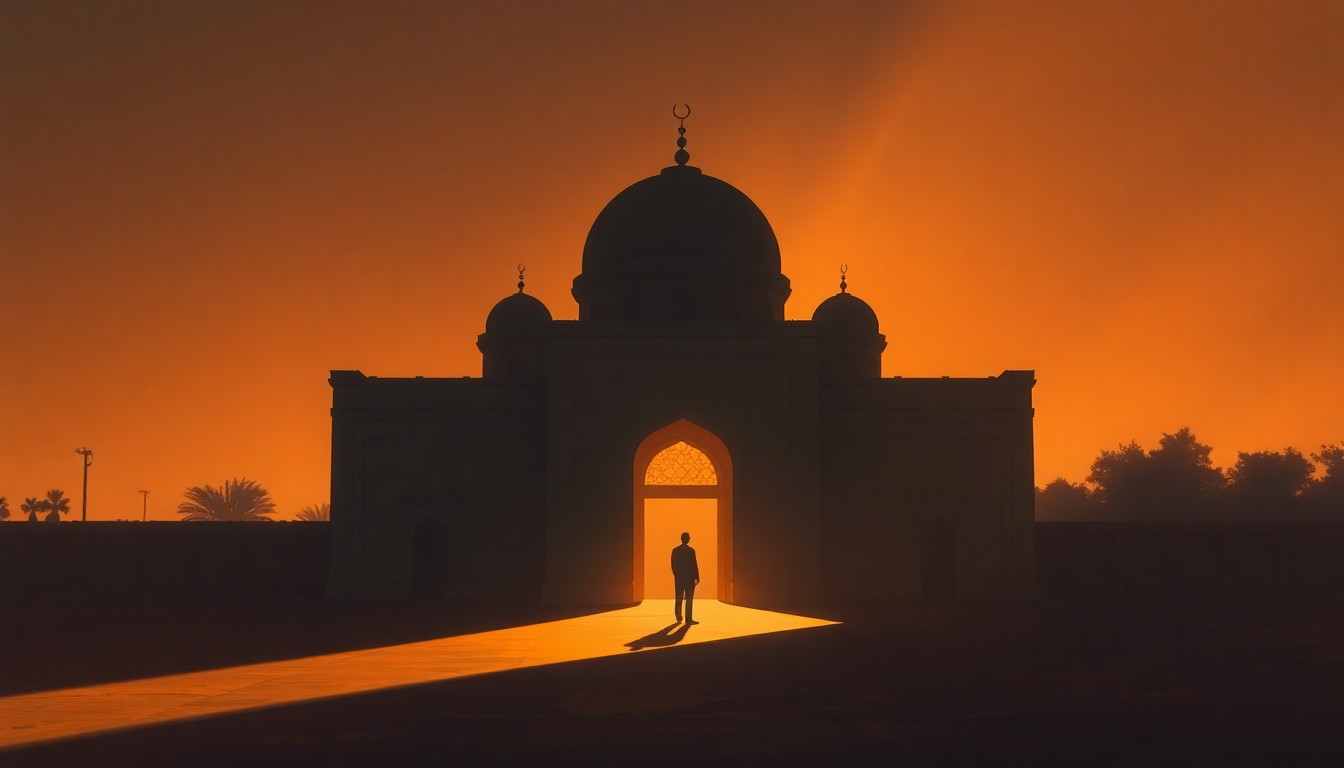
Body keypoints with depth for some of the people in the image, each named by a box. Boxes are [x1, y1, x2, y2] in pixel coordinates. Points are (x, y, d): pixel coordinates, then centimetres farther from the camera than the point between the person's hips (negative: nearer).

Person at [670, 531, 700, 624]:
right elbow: (694, 565, -11)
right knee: (689, 599, -2)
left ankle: (678, 617, 20)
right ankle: (688, 619, -5)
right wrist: (697, 577, -2)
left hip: (679, 578, 4)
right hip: (689, 578, -4)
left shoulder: (675, 550, 2)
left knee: (679, 599, 14)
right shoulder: (691, 551, -12)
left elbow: (673, 565, 6)